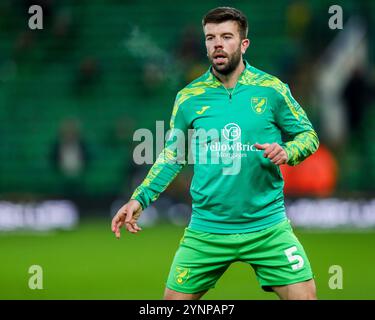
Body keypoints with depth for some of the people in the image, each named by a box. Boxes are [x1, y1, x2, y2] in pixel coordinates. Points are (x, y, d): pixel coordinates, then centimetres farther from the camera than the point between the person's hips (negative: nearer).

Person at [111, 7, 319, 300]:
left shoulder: (271, 89, -2)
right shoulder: (189, 97, 2)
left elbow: (308, 134, 6)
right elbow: (172, 155, 14)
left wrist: (286, 152, -15)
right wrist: (139, 199, 5)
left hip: (268, 228, -1)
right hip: (206, 230, 1)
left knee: (304, 295, -10)